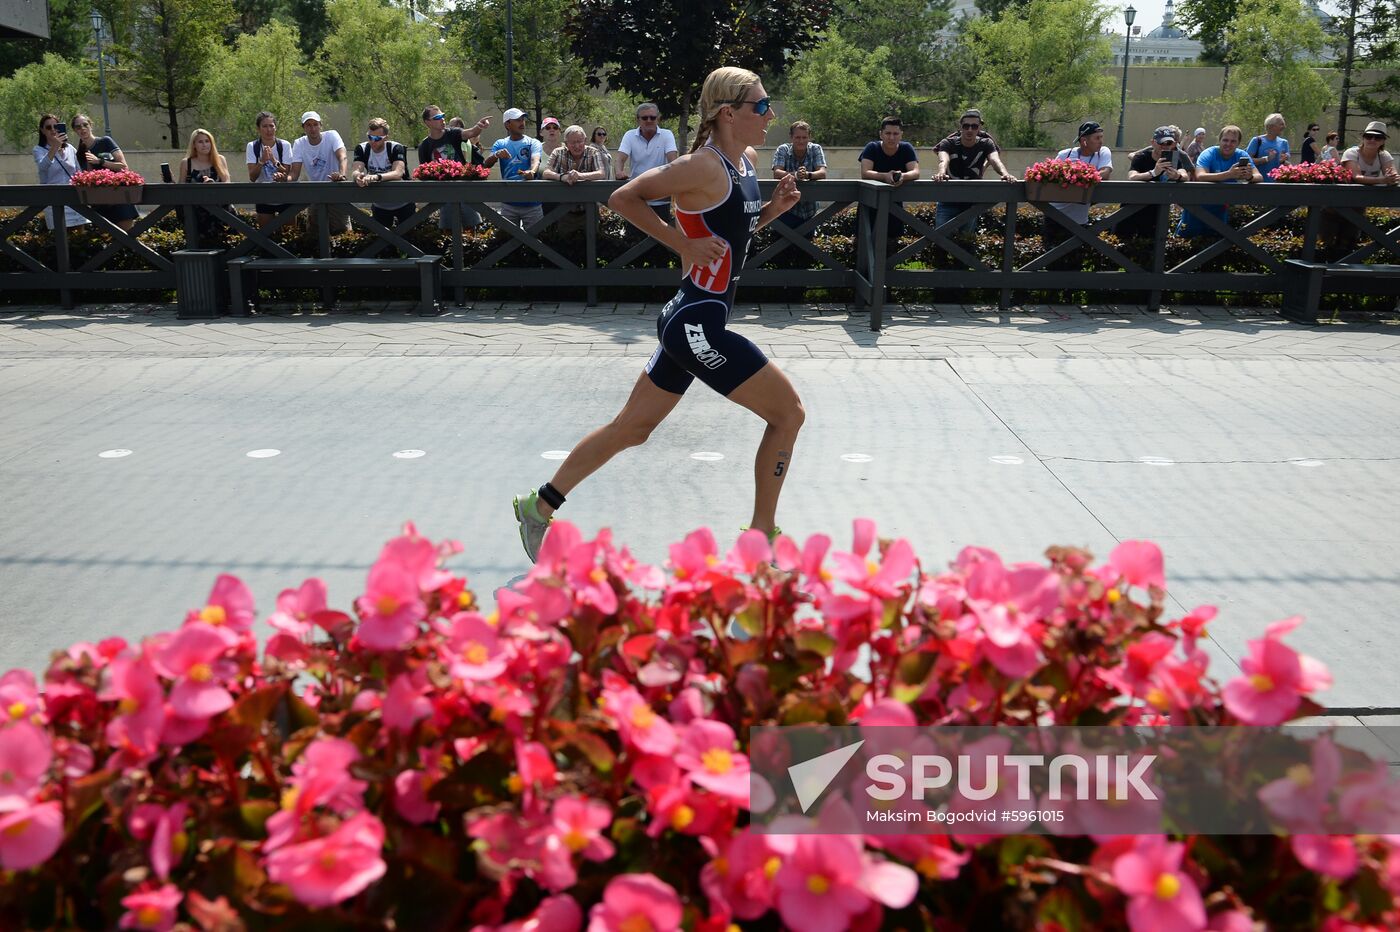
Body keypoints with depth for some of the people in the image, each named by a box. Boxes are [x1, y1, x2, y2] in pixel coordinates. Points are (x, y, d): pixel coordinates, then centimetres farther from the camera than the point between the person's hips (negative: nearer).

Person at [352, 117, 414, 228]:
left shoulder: (396, 148, -19)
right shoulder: (361, 149, -9)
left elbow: (398, 173, -34)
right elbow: (356, 171, -22)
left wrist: (376, 177, -52)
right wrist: (358, 175, -48)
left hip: (403, 205, -3)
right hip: (379, 206, 3)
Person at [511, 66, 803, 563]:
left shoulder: (747, 160, 10)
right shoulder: (703, 166, -17)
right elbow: (623, 197, -11)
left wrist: (772, 209, 6)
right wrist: (684, 244, -13)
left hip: (692, 322, 10)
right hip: (696, 324, -10)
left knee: (631, 428, 16)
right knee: (789, 412, -1)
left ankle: (540, 505, 26)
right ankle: (760, 537, 11)